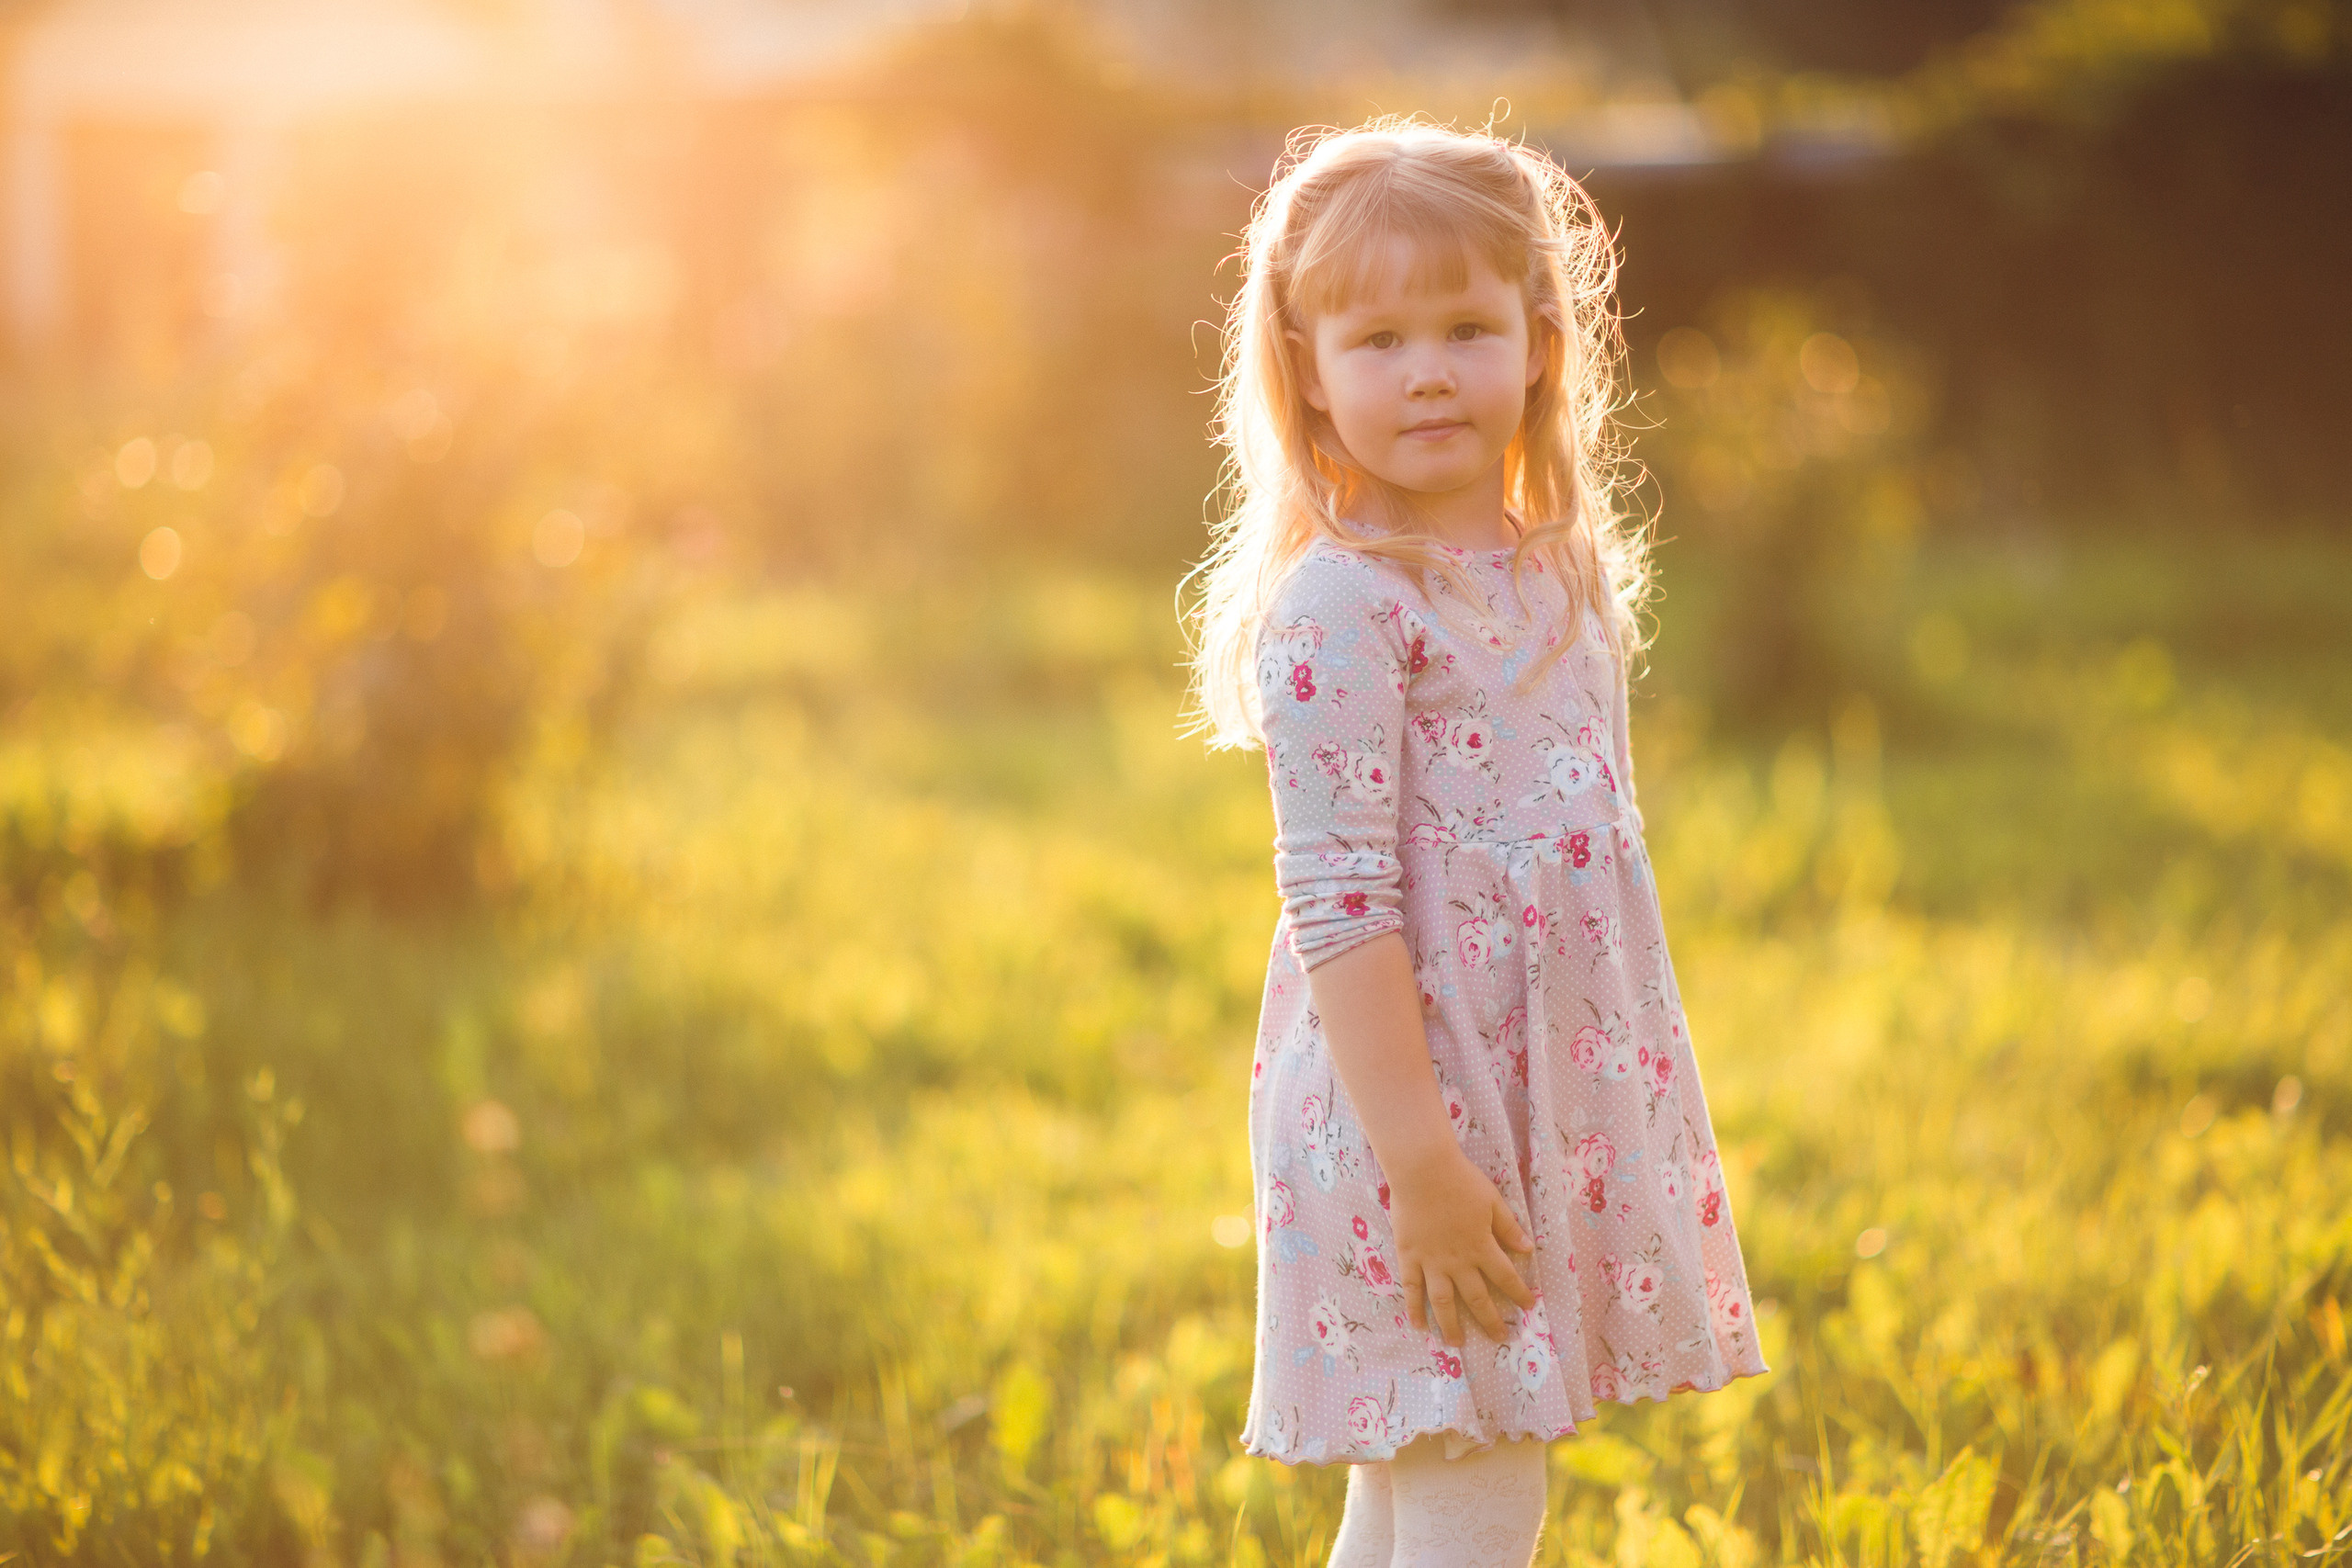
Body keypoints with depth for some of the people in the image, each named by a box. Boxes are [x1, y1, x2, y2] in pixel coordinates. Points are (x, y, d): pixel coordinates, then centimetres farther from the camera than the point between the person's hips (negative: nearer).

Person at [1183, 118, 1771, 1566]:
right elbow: (1339, 907, -18)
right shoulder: (1337, 608, -14)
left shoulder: (1562, 579, 10)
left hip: (1561, 1110, 8)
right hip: (1416, 1125, -8)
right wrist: (1419, 1158, -22)